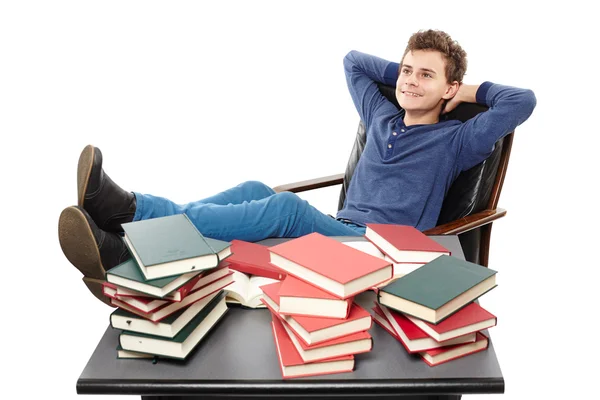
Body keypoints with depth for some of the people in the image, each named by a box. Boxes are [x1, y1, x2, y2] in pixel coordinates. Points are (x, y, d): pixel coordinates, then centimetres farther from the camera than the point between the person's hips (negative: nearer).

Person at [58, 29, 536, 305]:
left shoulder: (453, 141, 7)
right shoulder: (383, 117, 23)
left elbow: (522, 100, -3)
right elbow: (354, 60, 37)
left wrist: (471, 89, 10)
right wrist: (403, 73, 30)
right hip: (336, 232, 7)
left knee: (286, 207, -33)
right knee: (255, 191, -22)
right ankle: (127, 212, -39)